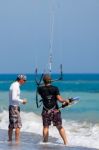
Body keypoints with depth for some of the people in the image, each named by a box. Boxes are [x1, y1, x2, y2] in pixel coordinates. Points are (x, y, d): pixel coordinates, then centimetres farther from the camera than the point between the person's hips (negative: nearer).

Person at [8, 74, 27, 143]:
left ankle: (10, 140, 18)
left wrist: (21, 101, 12)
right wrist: (22, 101, -13)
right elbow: (14, 98, -23)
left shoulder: (14, 85, 14)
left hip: (11, 107, 10)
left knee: (11, 125, 13)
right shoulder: (15, 86, -17)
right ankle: (17, 141, -10)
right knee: (18, 125, -9)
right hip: (15, 107, -10)